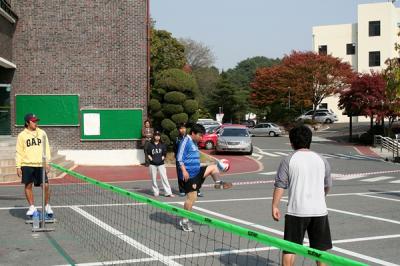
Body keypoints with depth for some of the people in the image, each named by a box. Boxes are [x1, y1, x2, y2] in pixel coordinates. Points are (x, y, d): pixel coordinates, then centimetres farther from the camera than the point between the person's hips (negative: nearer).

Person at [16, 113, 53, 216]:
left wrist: (47, 162, 1)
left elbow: (47, 149, 9)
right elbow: (19, 152, 5)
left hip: (40, 165, 0)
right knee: (28, 186, 4)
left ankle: (47, 206, 10)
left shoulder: (42, 133, 8)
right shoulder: (22, 135, 4)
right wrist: (18, 166, 0)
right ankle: (32, 207, 18)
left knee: (45, 185, -6)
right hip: (27, 165, 0)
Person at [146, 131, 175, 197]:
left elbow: (164, 153, 9)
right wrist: (151, 159, -6)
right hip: (152, 164, 0)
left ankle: (168, 192, -6)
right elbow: (148, 153, 5)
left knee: (164, 178, -5)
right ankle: (156, 192, 17)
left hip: (161, 164, 0)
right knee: (153, 179, 5)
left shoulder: (162, 145, 6)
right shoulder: (150, 145, 3)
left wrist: (162, 158, -4)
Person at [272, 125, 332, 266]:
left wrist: (274, 206, 2)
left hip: (296, 211, -3)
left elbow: (280, 186, -7)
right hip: (319, 210, 3)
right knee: (321, 249, 13)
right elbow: (328, 185, 17)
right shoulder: (321, 159, 6)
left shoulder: (288, 160, -4)